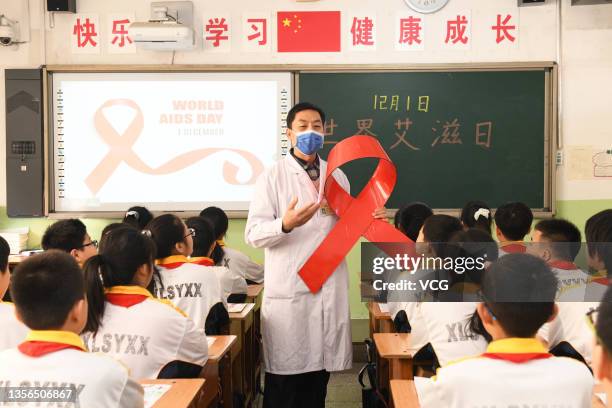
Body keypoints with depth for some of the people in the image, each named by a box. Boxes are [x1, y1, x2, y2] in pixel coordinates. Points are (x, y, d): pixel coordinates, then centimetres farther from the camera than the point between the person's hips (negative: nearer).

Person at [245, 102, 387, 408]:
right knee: (285, 373, 0)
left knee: (320, 369, 11)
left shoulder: (337, 175, 13)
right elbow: (253, 234, -10)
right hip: (289, 291, -4)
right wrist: (286, 224, -28)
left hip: (330, 289, 5)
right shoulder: (273, 176, -3)